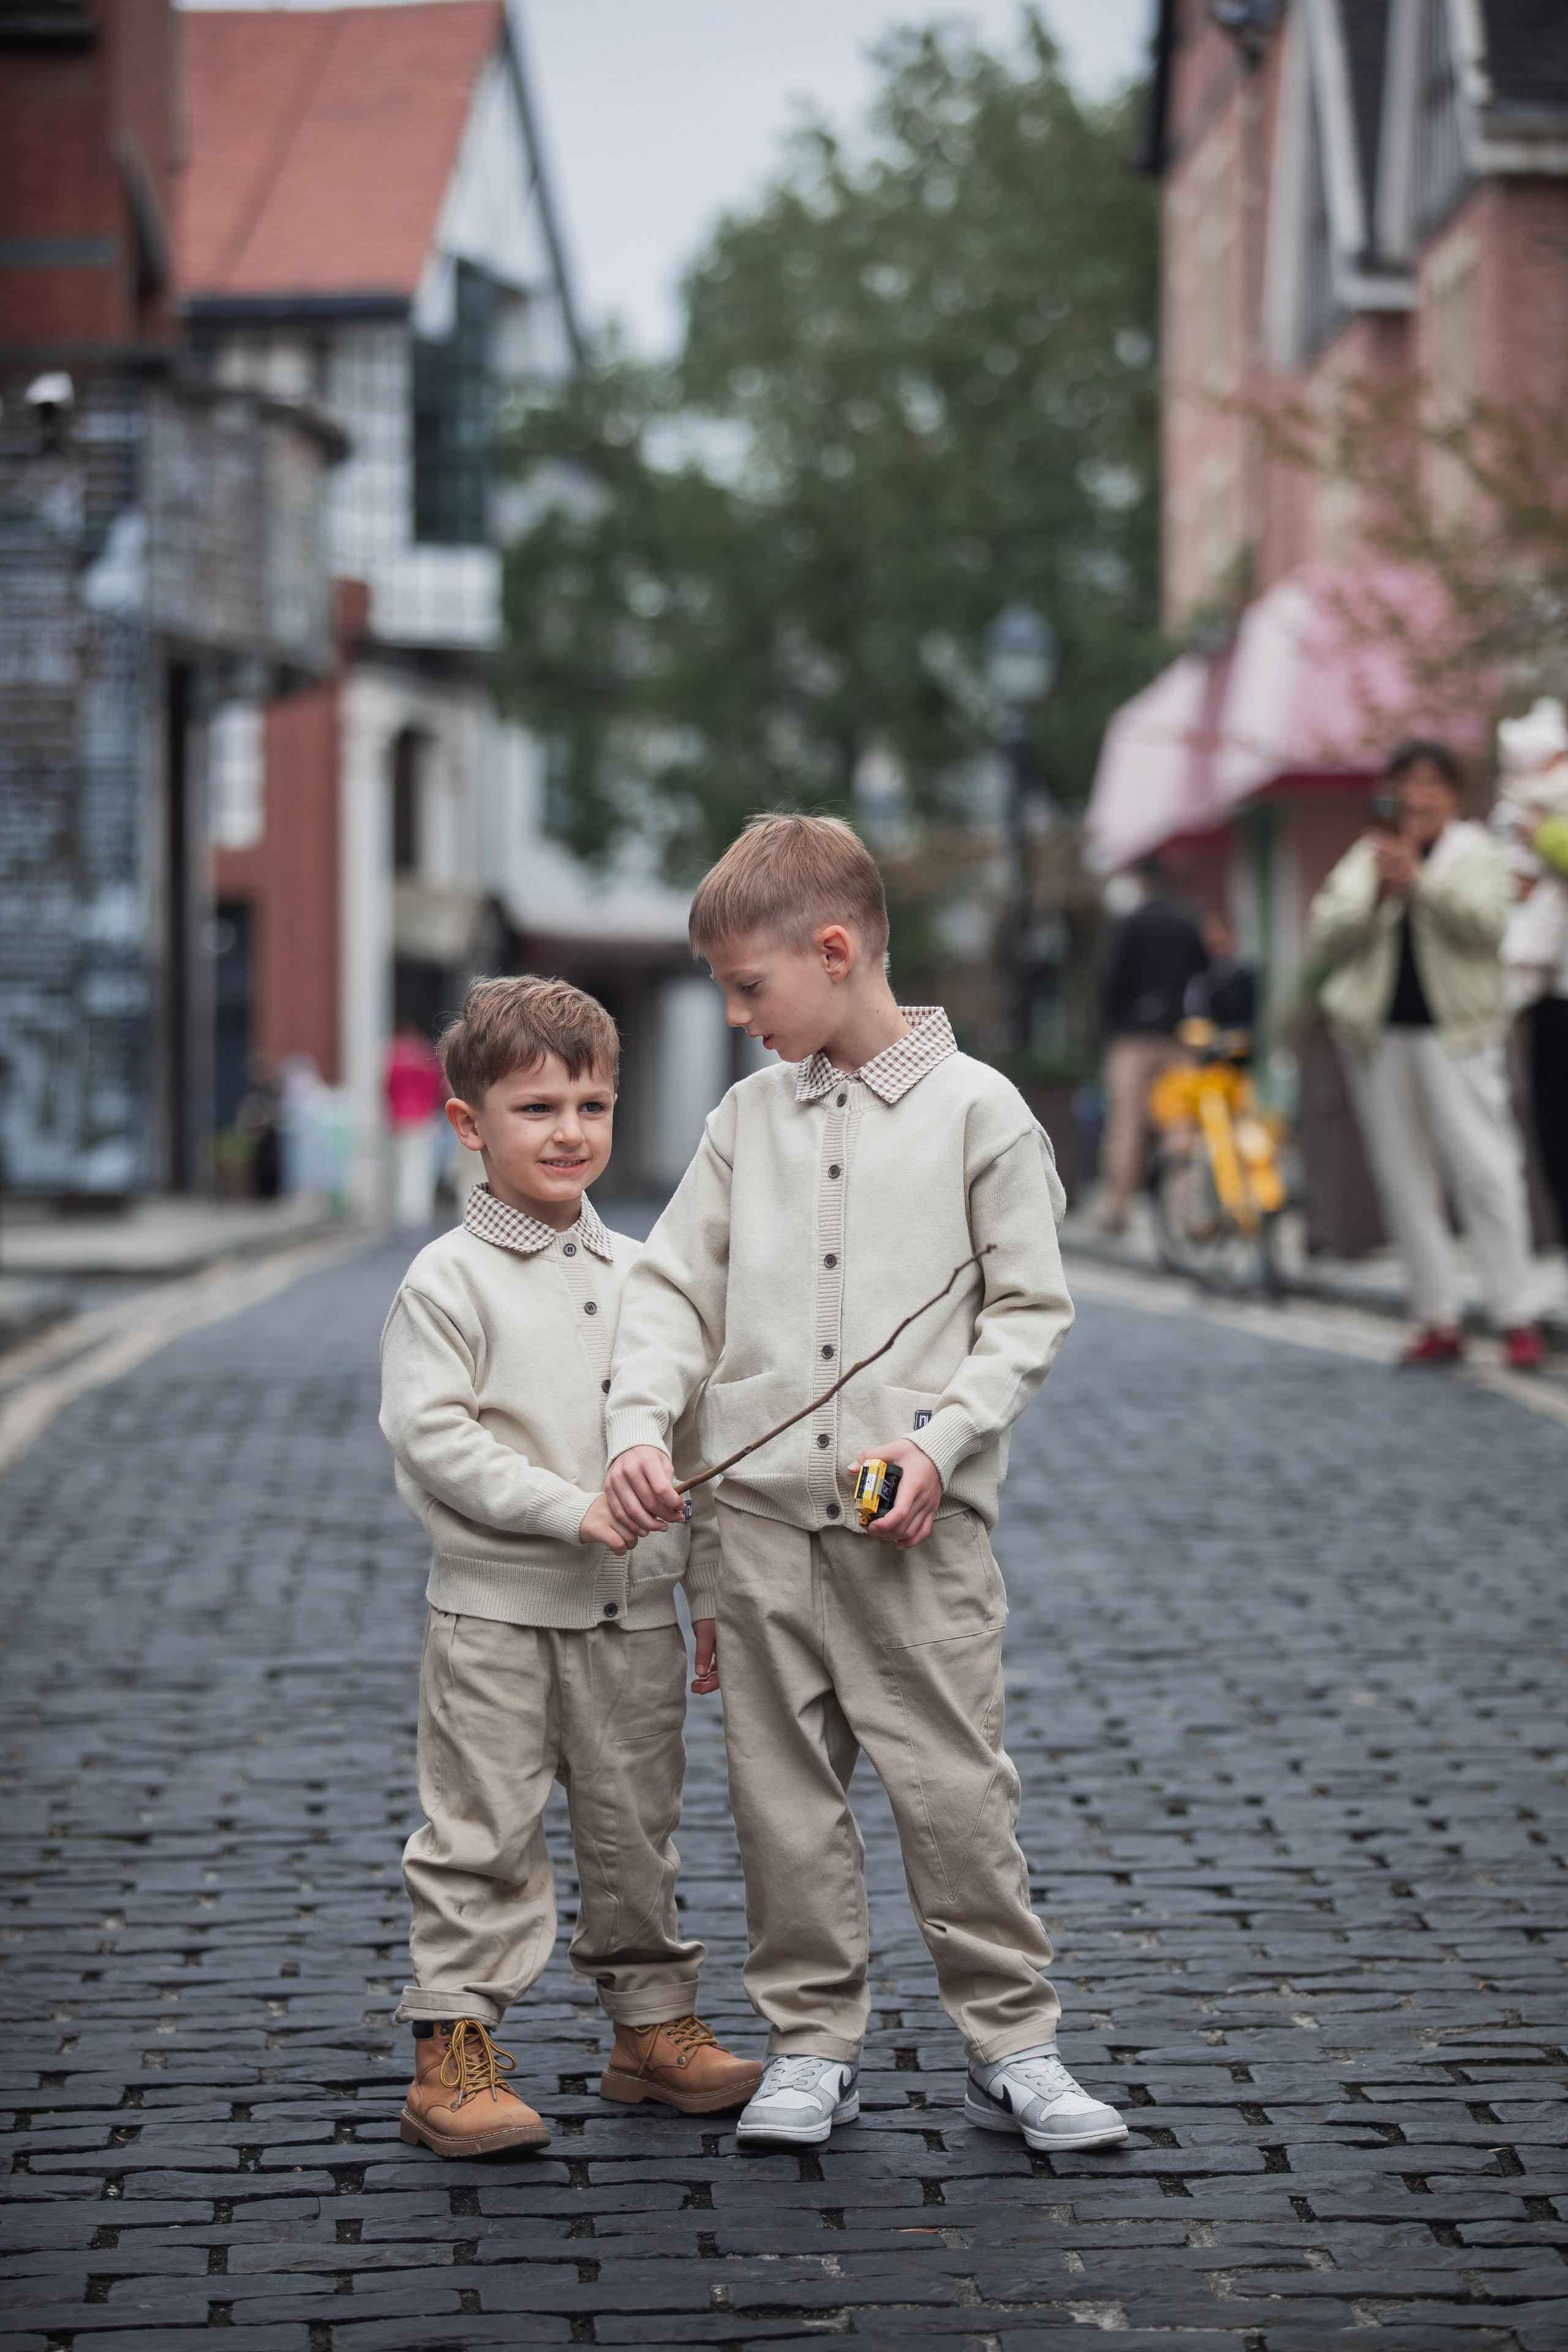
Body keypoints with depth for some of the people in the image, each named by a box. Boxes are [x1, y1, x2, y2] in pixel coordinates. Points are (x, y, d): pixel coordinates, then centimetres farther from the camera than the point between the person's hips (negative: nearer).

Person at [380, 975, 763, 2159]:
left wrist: (715, 1587, 11)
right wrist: (570, 1509, -20)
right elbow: (431, 1435, -14)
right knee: (484, 1836, -2)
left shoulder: (640, 1275, 10)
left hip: (634, 1613, 5)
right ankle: (454, 2050, 5)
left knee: (637, 1828, 13)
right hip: (495, 1612, -5)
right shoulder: (448, 1281, -6)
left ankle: (656, 2026, 25)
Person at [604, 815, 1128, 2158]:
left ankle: (1013, 2046, 10)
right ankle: (813, 2044, 18)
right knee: (783, 1793, 7)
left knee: (955, 1788, -2)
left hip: (919, 1521, -4)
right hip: (764, 1511, 4)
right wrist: (642, 1423, -6)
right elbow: (675, 1289, 11)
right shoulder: (748, 1121, 9)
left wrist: (940, 1443, -13)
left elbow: (1029, 1311, -1)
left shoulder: (976, 1109, -3)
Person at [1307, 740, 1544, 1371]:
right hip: (1380, 1039, 3)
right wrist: (1377, 895, -11)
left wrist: (1419, 879, -21)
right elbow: (1323, 941, 3)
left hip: (1455, 1034, -3)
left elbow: (1487, 922, -12)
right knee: (1404, 1181, 3)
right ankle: (1438, 1323, 9)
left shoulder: (1476, 854, 7)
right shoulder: (1363, 860, 14)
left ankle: (1515, 1319, -8)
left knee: (1486, 1170, -11)